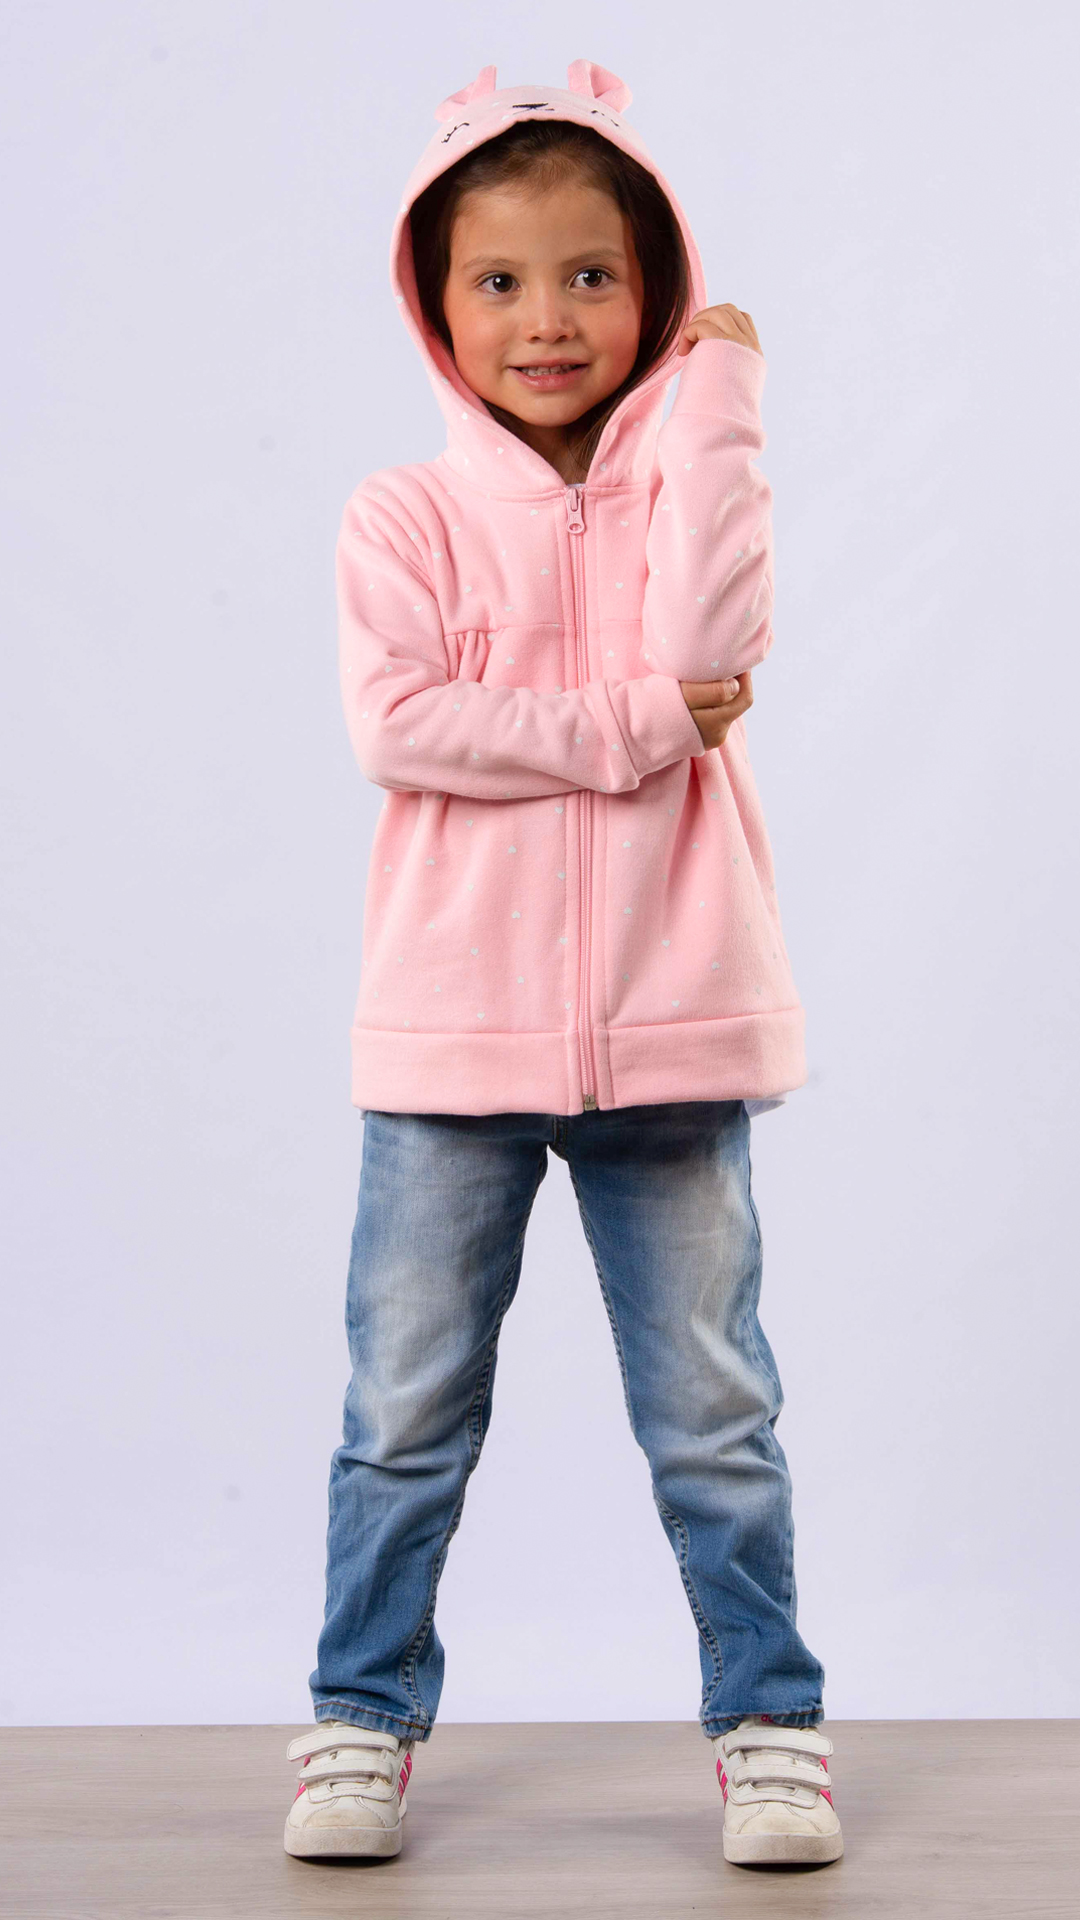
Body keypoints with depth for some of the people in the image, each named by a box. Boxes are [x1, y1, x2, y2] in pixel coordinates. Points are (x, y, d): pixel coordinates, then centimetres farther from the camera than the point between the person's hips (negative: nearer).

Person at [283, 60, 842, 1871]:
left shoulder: (688, 484, 6)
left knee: (715, 1414, 9)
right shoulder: (404, 513, 1)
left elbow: (706, 641, -16)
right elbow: (396, 724, -15)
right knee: (406, 1413, 9)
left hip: (668, 1038, 1)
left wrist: (715, 397, -11)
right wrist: (632, 728, -16)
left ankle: (767, 1720, 22)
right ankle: (363, 1716, 24)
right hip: (454, 1037, 0)